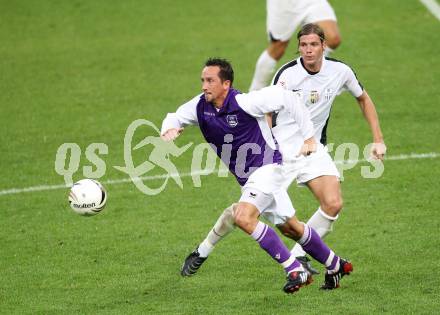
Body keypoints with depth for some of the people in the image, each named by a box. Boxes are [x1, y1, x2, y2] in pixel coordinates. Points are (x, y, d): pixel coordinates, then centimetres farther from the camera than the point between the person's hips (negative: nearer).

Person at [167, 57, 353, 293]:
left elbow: (288, 97, -20)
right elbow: (175, 117, 11)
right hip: (246, 179, 8)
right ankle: (336, 266, 35)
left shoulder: (244, 103, -24)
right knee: (292, 227, 17)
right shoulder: (201, 106, -5)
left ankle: (295, 271, -20)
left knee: (243, 217, -27)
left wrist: (308, 137, -16)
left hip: (266, 169, -8)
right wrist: (169, 129, -15)